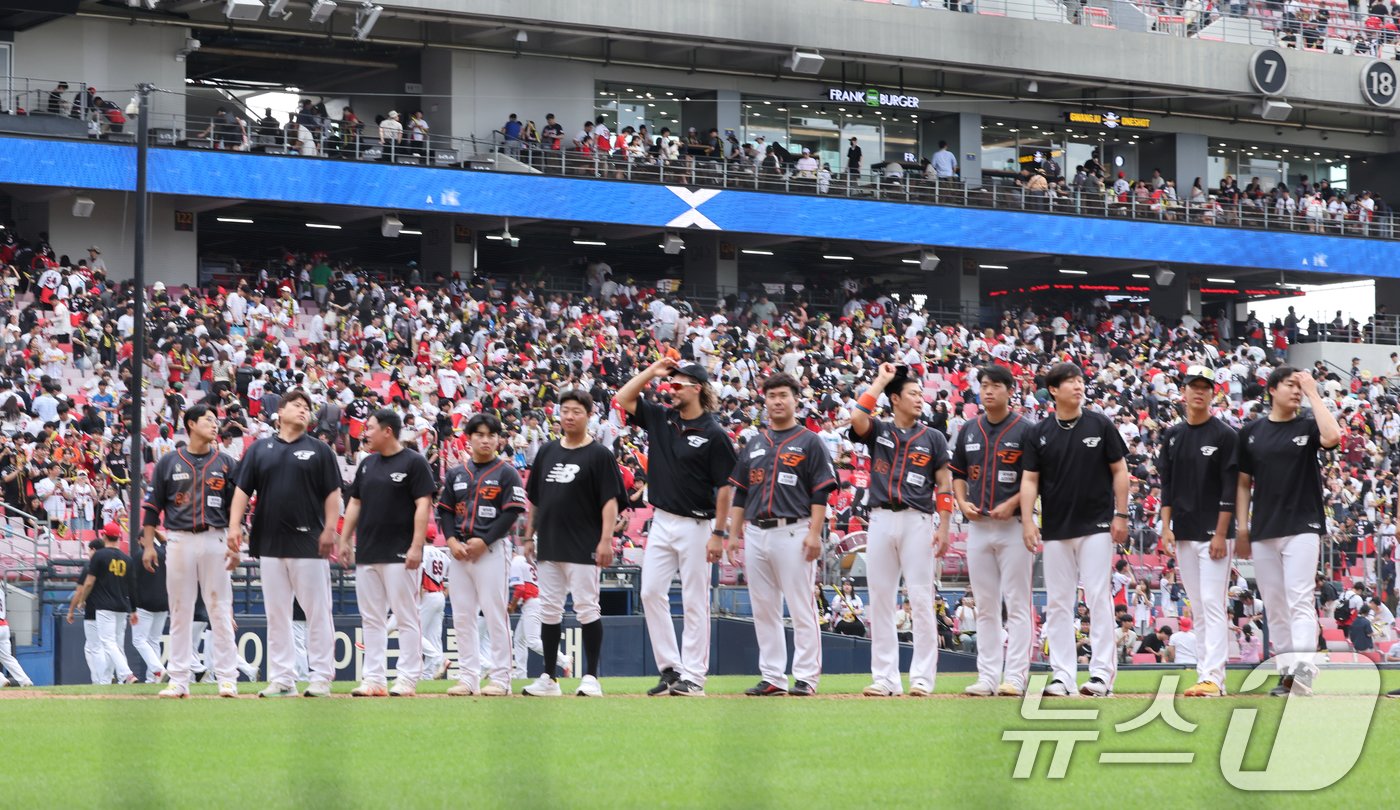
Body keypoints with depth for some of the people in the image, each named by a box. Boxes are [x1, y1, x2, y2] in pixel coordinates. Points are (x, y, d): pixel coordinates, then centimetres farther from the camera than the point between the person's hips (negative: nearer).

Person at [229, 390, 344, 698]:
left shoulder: (319, 450, 6)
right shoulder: (260, 449, 12)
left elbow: (332, 493, 3)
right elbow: (243, 489, 9)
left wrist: (329, 529, -9)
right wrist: (235, 525, -3)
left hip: (309, 542, -3)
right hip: (270, 542, 3)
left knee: (317, 612, -4)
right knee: (276, 614, 5)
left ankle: (322, 677, -1)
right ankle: (282, 679, 9)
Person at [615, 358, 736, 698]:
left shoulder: (714, 434, -11)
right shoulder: (661, 418, 7)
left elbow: (725, 487, -11)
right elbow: (623, 399, 11)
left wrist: (719, 533, -14)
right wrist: (653, 370, 3)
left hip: (696, 525, -7)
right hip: (661, 522, 7)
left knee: (695, 602, -1)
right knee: (651, 593, 2)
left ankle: (693, 676, 2)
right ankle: (670, 668, 9)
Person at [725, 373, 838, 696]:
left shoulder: (809, 442, 2)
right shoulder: (754, 445, 18)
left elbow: (821, 493, -4)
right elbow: (740, 493, 20)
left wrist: (814, 533, -14)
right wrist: (733, 534, 12)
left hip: (793, 533, -6)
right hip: (758, 533, 6)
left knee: (801, 609, -6)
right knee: (763, 609, 6)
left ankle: (806, 677, -4)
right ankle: (772, 678, 11)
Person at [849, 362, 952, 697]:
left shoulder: (933, 437, 8)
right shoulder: (877, 431, 9)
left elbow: (944, 484, 5)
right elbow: (857, 417, -13)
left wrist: (943, 527, -5)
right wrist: (880, 381, -3)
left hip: (917, 522, -2)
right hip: (880, 520, 2)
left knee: (921, 600, -5)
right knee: (880, 600, 2)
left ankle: (921, 677, -2)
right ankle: (885, 678, 7)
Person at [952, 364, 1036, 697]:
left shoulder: (1026, 430, -3)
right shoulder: (969, 430, 12)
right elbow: (958, 473, 19)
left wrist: (1012, 503, -16)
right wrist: (962, 502, 1)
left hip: (1013, 526, -5)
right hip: (978, 526, 5)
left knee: (1017, 604, -5)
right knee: (986, 606, 8)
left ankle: (1014, 676, -4)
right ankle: (988, 676, 11)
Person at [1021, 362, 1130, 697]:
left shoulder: (1100, 425, 1)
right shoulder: (1041, 433, 5)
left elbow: (1119, 470, 3)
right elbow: (1030, 478, 5)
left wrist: (1121, 514, -4)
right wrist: (1027, 520, -7)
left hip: (1096, 526, -3)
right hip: (1056, 530, 3)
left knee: (1098, 597, -6)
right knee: (1057, 603, 3)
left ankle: (1102, 673, -4)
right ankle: (1062, 675, 8)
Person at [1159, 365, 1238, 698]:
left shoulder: (1225, 435, -3)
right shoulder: (1173, 436, 12)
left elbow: (1230, 488, -7)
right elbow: (1166, 484, 13)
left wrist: (1221, 533, -14)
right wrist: (1166, 527, 2)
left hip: (1214, 533, -6)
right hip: (1184, 534, 6)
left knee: (1213, 604, -12)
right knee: (1198, 607, 8)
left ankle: (1213, 677, -16)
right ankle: (1206, 673, 11)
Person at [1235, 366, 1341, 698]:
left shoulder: (1307, 427, 4)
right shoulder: (1251, 432, 10)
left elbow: (1332, 436, -20)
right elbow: (1244, 483, 14)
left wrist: (1313, 393, -12)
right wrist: (1242, 528, 6)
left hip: (1302, 527, -3)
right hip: (1264, 531, 3)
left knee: (1300, 600, -14)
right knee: (1274, 605, 6)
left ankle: (1303, 672, -23)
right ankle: (1286, 672, 11)